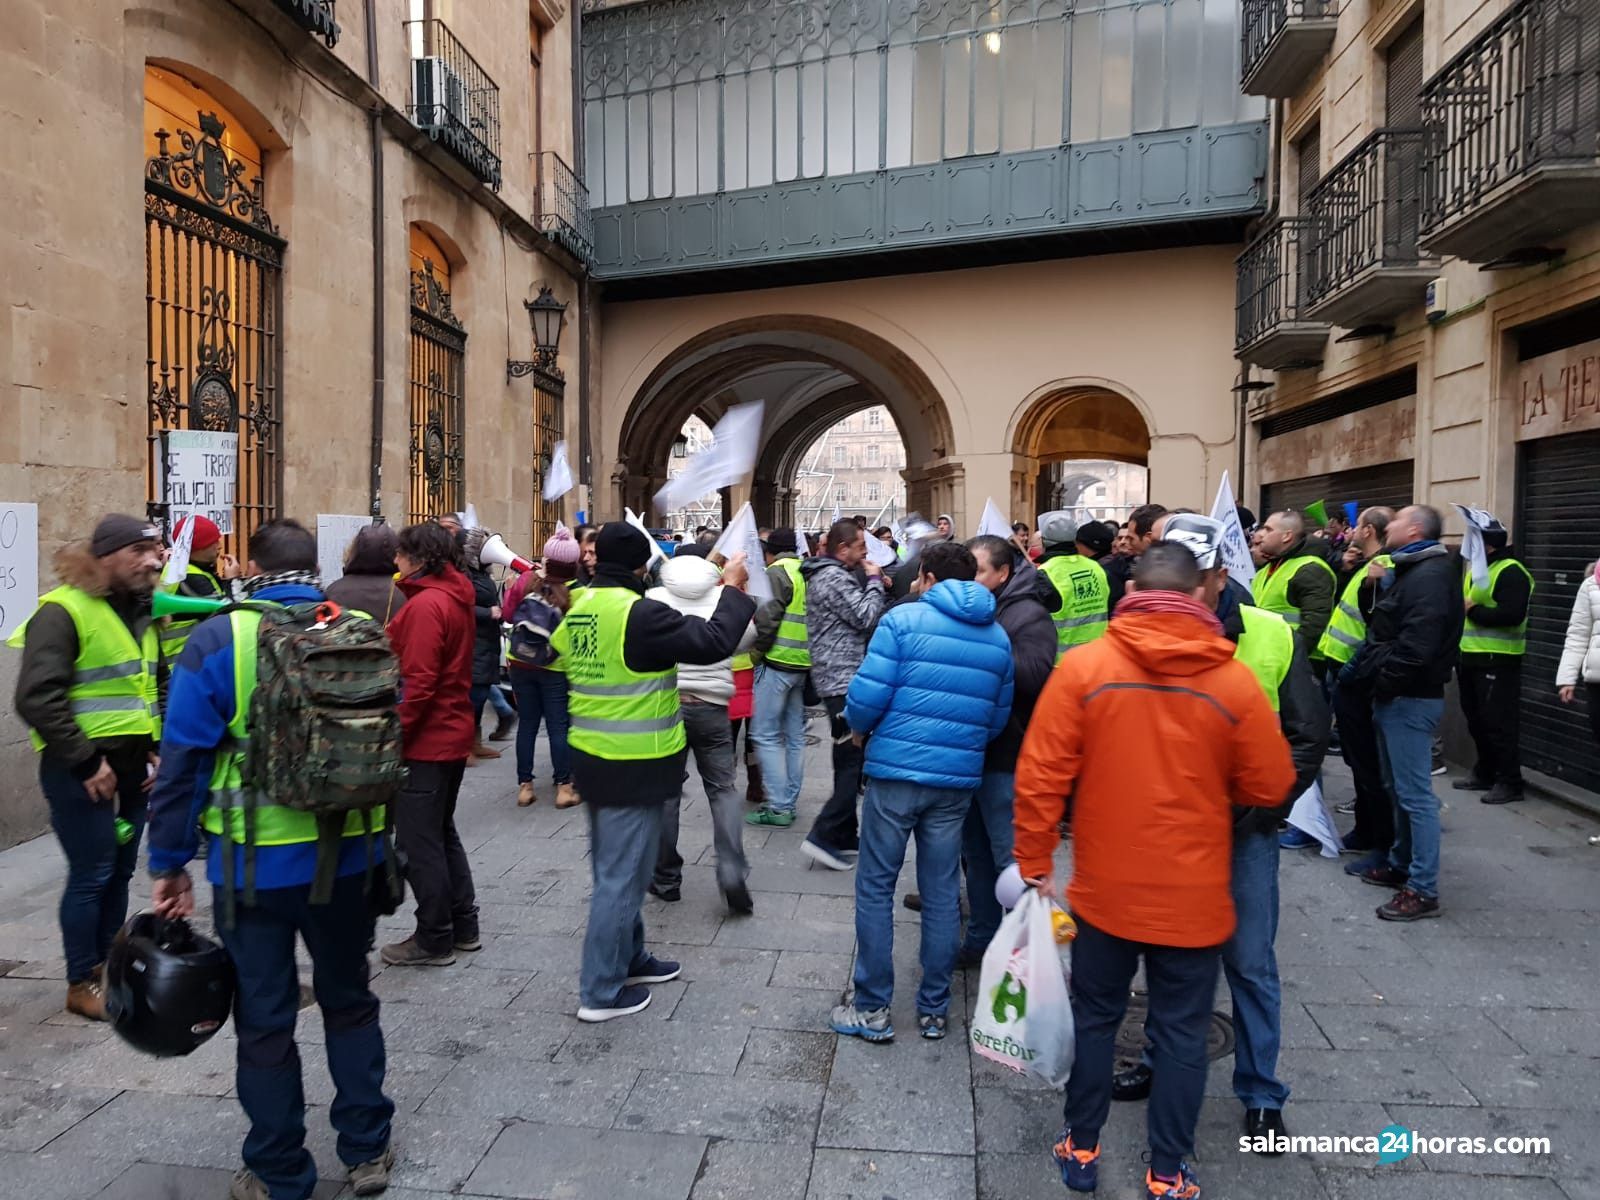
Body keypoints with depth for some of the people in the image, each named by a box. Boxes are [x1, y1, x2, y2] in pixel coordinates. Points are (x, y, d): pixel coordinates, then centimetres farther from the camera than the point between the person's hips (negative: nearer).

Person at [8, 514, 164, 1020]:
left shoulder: (142, 612, 13)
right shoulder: (64, 611, -13)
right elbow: (37, 698, -20)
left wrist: (158, 749, 9)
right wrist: (86, 762, -19)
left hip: (133, 765, 7)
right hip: (83, 769, -7)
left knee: (119, 872, 14)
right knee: (92, 875, 0)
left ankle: (106, 967, 27)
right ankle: (82, 984, 14)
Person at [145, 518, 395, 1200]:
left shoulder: (218, 640, -9)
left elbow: (184, 761, -9)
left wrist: (169, 864, 1)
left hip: (255, 863, -2)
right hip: (349, 857, 3)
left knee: (264, 1020, 13)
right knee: (349, 1000, 21)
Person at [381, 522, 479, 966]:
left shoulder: (425, 605, -18)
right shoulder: (455, 597, 10)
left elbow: (417, 683, -23)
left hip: (426, 741, -10)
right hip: (452, 734, 10)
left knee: (417, 842, 1)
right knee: (441, 833, 19)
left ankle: (434, 940, 11)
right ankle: (463, 927, 27)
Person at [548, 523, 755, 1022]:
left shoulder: (580, 608, 5)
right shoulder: (639, 614, -22)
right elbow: (713, 642, -24)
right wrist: (734, 588, -11)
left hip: (592, 756, 9)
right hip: (632, 766, -9)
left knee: (615, 868, 21)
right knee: (622, 875, 2)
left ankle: (629, 958, 37)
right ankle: (601, 991, 11)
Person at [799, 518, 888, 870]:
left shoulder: (826, 574, 17)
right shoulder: (834, 578, -15)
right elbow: (866, 618, -16)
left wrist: (872, 584, 10)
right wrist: (874, 581, -4)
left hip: (838, 678, 11)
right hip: (844, 680, -11)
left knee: (849, 759, 16)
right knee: (855, 758, -9)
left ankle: (843, 834, 23)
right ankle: (823, 836, -10)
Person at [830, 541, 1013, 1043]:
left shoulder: (903, 619, -6)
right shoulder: (998, 638, 9)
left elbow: (868, 695, -13)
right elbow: (998, 719, 12)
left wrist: (858, 728, 7)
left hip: (896, 771, -4)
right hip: (958, 780, 5)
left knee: (875, 887, 7)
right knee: (942, 893, 13)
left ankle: (872, 1009, 13)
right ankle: (934, 1010, 22)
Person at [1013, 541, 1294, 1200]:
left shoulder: (1083, 667, -12)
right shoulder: (1234, 680, -11)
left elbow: (1040, 777, -11)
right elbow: (1270, 787, -2)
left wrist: (1034, 865, -1)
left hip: (1105, 889, 0)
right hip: (1194, 896, 0)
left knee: (1095, 1018, 17)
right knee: (1181, 1032, 14)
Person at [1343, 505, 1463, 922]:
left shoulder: (1431, 575, -17)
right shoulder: (1408, 571, 17)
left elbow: (1416, 647, -26)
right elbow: (1381, 627, 19)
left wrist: (1379, 678, -15)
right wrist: (1375, 587, 3)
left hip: (1410, 699, -11)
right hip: (1393, 696, 11)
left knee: (1414, 794, -7)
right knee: (1398, 788, 19)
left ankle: (1423, 890, -2)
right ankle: (1401, 864, 31)